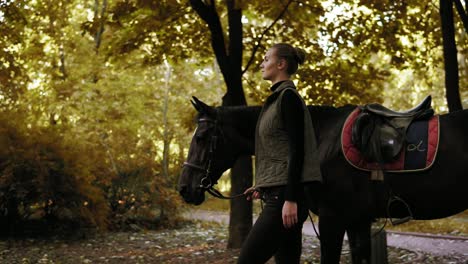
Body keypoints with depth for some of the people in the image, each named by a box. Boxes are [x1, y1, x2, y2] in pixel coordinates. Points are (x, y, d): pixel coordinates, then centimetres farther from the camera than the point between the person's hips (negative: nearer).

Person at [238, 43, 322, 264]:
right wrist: (263, 187, 24)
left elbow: (296, 151, -18)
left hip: (284, 196, -10)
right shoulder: (279, 97, 19)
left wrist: (290, 200, -23)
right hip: (278, 193, 10)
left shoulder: (288, 96, -10)